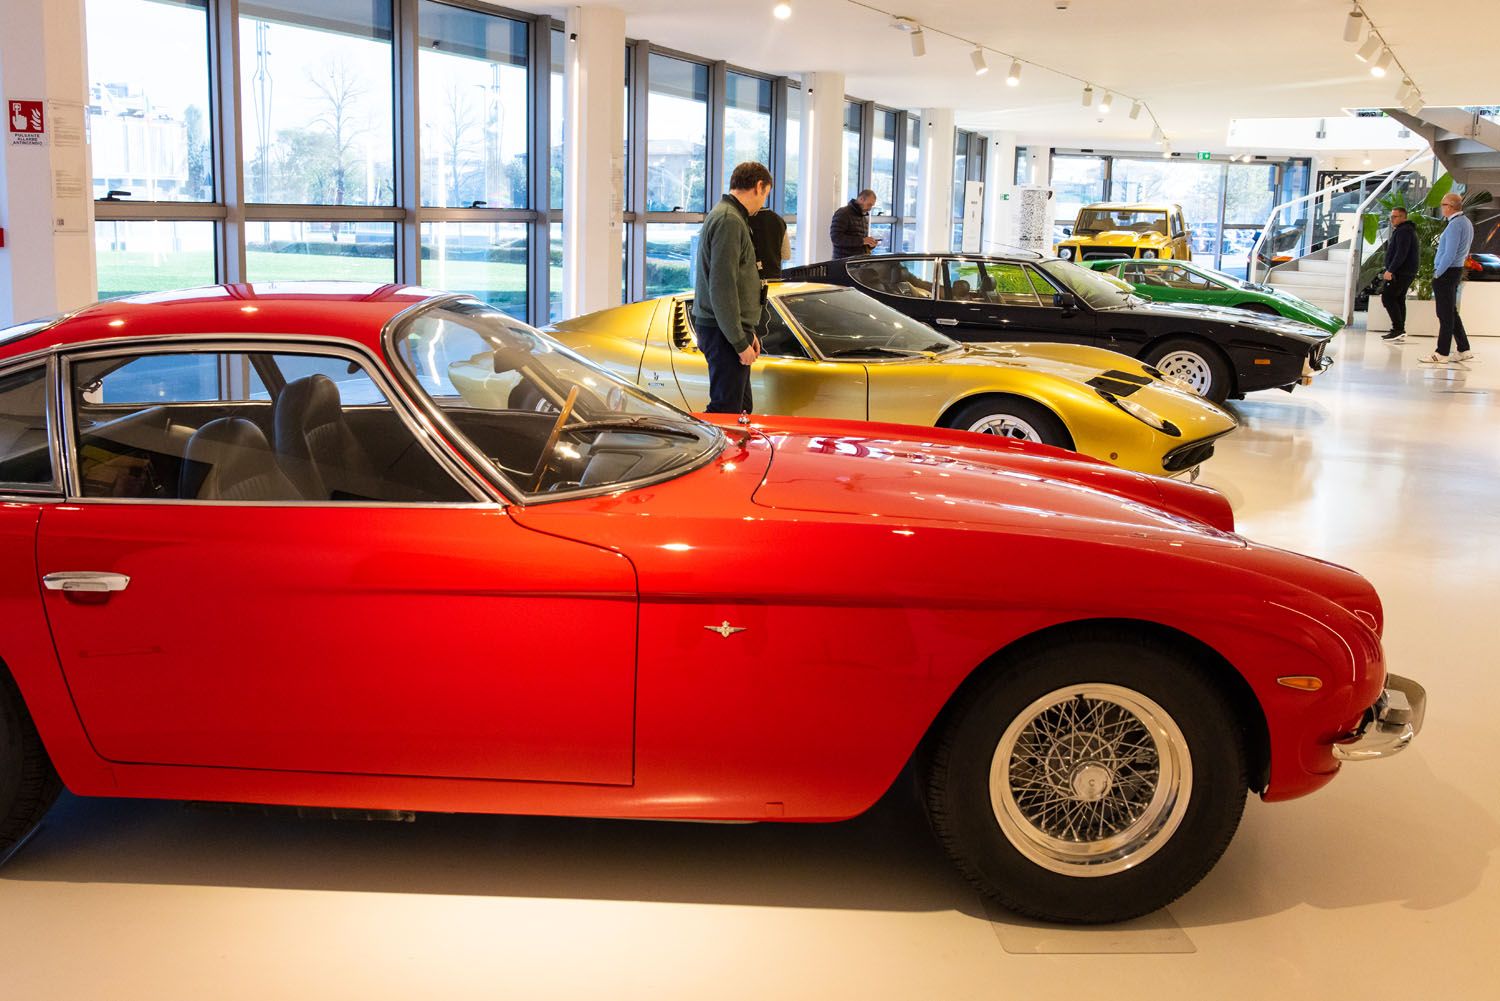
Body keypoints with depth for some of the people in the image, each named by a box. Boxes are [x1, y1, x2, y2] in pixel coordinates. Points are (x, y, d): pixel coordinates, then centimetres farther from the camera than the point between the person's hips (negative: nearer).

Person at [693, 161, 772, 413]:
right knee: (726, 411, -8)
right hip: (724, 334, -11)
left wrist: (747, 332, 20)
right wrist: (740, 342, -20)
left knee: (742, 406, 17)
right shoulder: (729, 221, -16)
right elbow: (722, 288, -22)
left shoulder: (724, 215, 18)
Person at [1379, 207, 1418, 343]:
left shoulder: (1403, 231, -12)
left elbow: (1401, 253, -22)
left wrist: (1390, 270, -26)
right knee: (1399, 299, 9)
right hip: (1407, 272, 11)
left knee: (1388, 297, -13)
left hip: (1401, 272, -11)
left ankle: (1398, 328, -17)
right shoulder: (1407, 230, 23)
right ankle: (1400, 332, 8)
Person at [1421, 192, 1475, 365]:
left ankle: (1441, 354, -1)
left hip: (1446, 273, -10)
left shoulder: (1455, 225, -18)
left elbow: (1449, 255, -23)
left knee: (1445, 314, -5)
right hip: (1457, 270, 10)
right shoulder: (1466, 223, 14)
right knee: (1451, 313, 16)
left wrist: (1437, 274, -14)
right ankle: (1464, 350, 19)